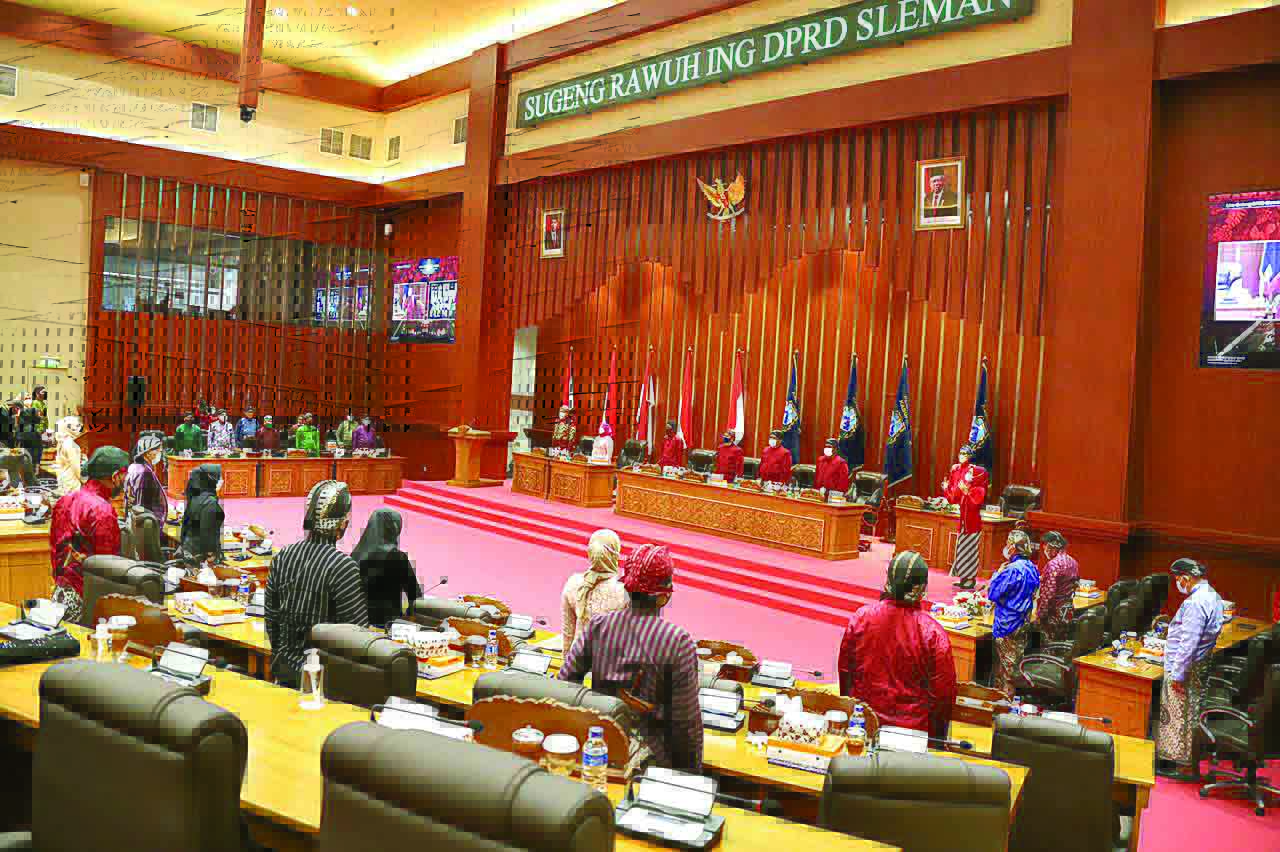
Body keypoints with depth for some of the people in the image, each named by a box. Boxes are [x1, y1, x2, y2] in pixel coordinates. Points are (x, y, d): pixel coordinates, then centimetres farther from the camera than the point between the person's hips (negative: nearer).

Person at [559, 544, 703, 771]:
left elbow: (565, 680, -3)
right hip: (652, 755, -3)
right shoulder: (678, 642, -20)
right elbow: (687, 719, -15)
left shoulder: (597, 626, -9)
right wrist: (692, 776, -2)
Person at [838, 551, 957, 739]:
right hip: (913, 727, -2)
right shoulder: (932, 632, -19)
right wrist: (938, 733, 7)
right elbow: (943, 689, -10)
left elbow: (844, 670, 2)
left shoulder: (861, 617, -11)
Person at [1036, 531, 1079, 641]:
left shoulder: (1053, 564, -20)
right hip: (1069, 611, 8)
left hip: (1054, 613, -8)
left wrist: (1039, 615, -16)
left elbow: (1048, 594, -22)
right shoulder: (1073, 562, 6)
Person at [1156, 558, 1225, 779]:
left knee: (1182, 716, 1)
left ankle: (1185, 766, 10)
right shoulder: (1213, 596, 9)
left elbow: (1189, 643, -26)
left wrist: (1178, 674, -21)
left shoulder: (1195, 603, -24)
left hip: (1185, 669, -10)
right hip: (1200, 667, 10)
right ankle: (1171, 757, 28)